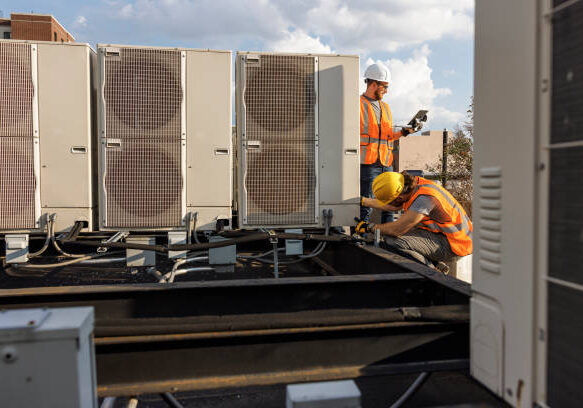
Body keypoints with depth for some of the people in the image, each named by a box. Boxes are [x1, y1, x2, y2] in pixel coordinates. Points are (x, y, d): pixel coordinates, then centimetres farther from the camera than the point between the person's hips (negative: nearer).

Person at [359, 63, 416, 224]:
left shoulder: (385, 107, 22)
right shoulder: (358, 104, -1)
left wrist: (402, 132, 8)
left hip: (386, 163, 7)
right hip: (367, 163, -7)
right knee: (365, 206, -7)